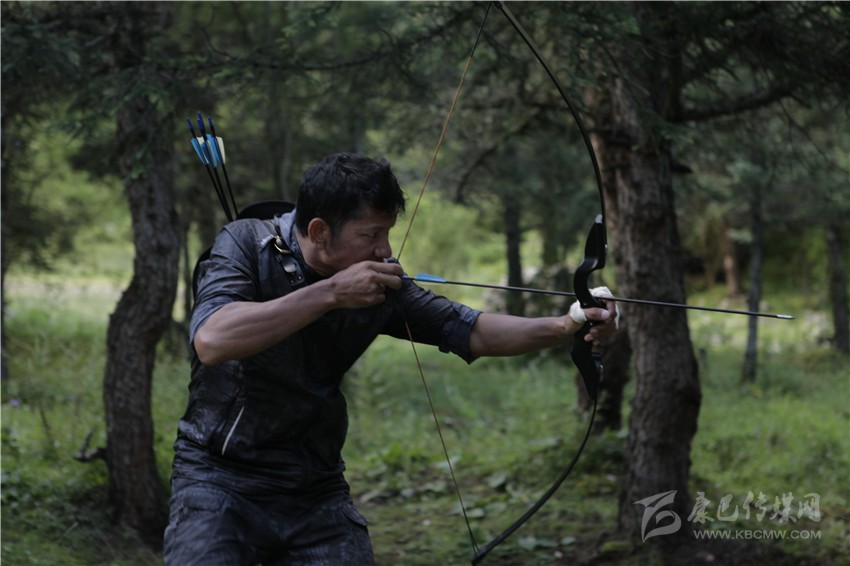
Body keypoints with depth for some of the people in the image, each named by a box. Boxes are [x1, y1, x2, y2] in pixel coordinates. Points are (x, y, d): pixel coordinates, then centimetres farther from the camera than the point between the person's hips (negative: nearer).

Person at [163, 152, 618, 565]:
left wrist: (565, 327, -17)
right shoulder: (247, 244, -12)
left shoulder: (380, 286, -2)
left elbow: (471, 331, -2)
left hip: (316, 488, 4)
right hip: (219, 477, -3)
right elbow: (211, 341, -28)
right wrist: (329, 293, -29)